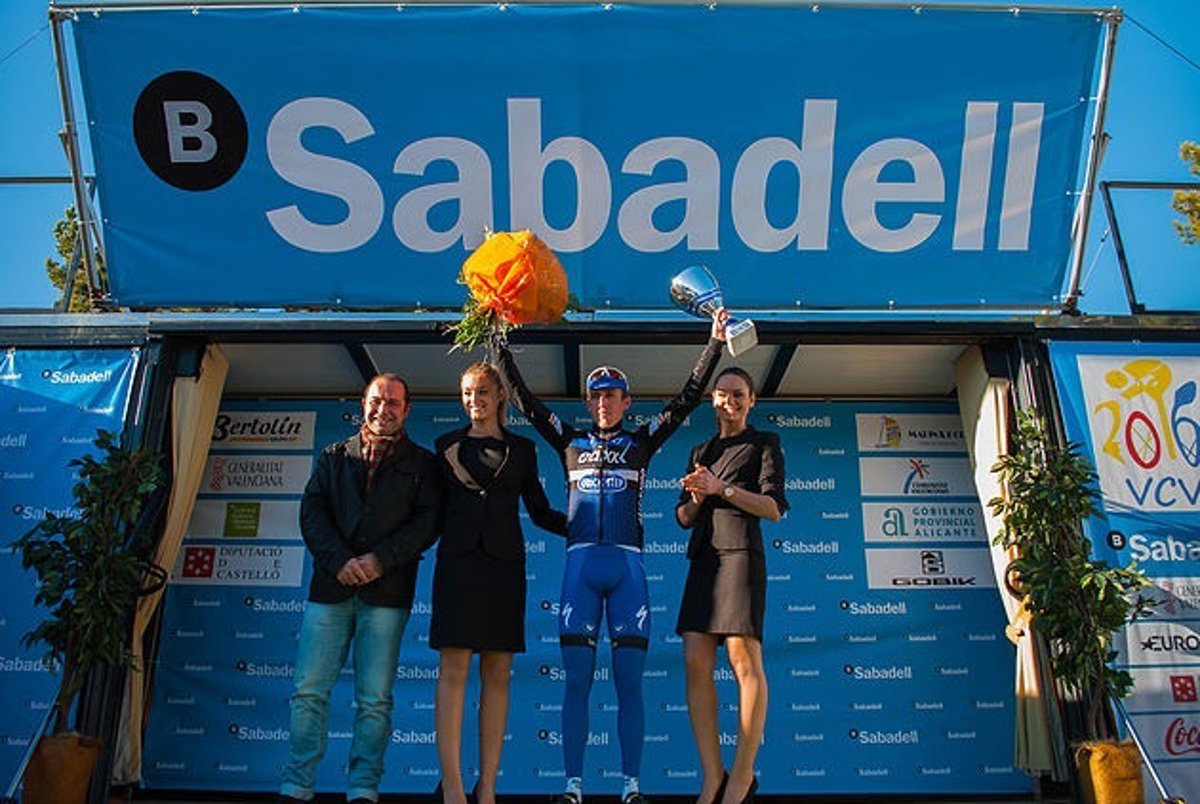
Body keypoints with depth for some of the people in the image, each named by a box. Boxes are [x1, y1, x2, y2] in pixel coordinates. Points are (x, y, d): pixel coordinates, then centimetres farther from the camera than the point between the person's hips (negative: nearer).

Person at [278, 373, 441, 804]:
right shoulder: (333, 457, 18)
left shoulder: (422, 463, 12)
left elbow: (428, 520, 0)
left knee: (374, 699, -1)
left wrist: (378, 560, -11)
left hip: (386, 591, -2)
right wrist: (340, 561, -10)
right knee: (309, 692, 1)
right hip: (331, 586, 2)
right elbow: (312, 511, 7)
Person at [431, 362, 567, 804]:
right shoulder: (448, 444, 13)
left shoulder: (522, 449, 14)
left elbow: (539, 512, 15)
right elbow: (437, 509, 14)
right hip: (458, 560, -1)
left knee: (497, 672, -1)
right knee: (454, 668, -8)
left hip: (503, 562, 1)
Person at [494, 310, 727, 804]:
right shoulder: (570, 440, 16)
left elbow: (687, 398, 11)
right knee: (576, 681, 0)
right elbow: (524, 399, 14)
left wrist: (714, 343, 7)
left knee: (629, 682, 0)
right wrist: (501, 345, 10)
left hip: (627, 565, 0)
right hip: (580, 564, 1)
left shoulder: (641, 441, 14)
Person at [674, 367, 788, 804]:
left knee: (743, 657, -11)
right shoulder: (701, 452, 24)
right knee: (696, 662, -5)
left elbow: (774, 507, -2)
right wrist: (697, 497, 0)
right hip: (702, 557, 5)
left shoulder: (764, 444, 10)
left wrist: (723, 488, -10)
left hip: (740, 550, -5)